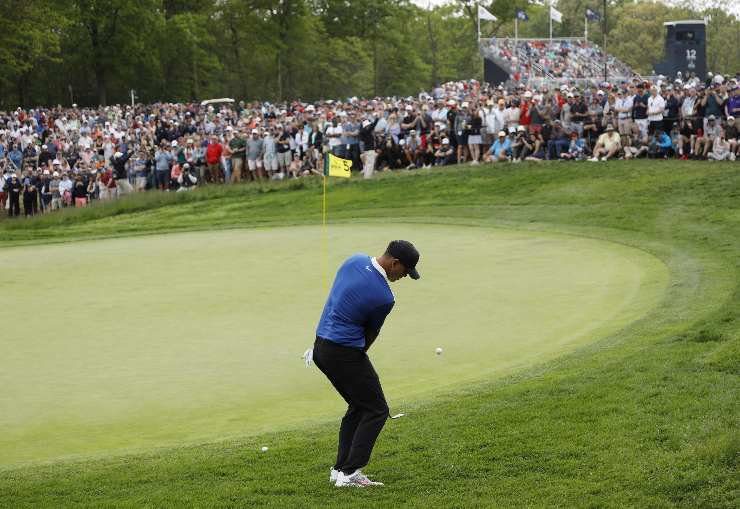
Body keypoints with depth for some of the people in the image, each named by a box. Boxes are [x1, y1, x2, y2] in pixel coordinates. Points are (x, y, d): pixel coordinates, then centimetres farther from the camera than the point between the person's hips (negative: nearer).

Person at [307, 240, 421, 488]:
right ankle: (350, 473, -6)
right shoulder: (383, 297, -20)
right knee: (376, 410, 1)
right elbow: (371, 333, -2)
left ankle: (340, 468, 20)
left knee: (359, 406, 20)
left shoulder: (355, 260, 2)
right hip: (345, 353, -9)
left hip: (323, 347, 9)